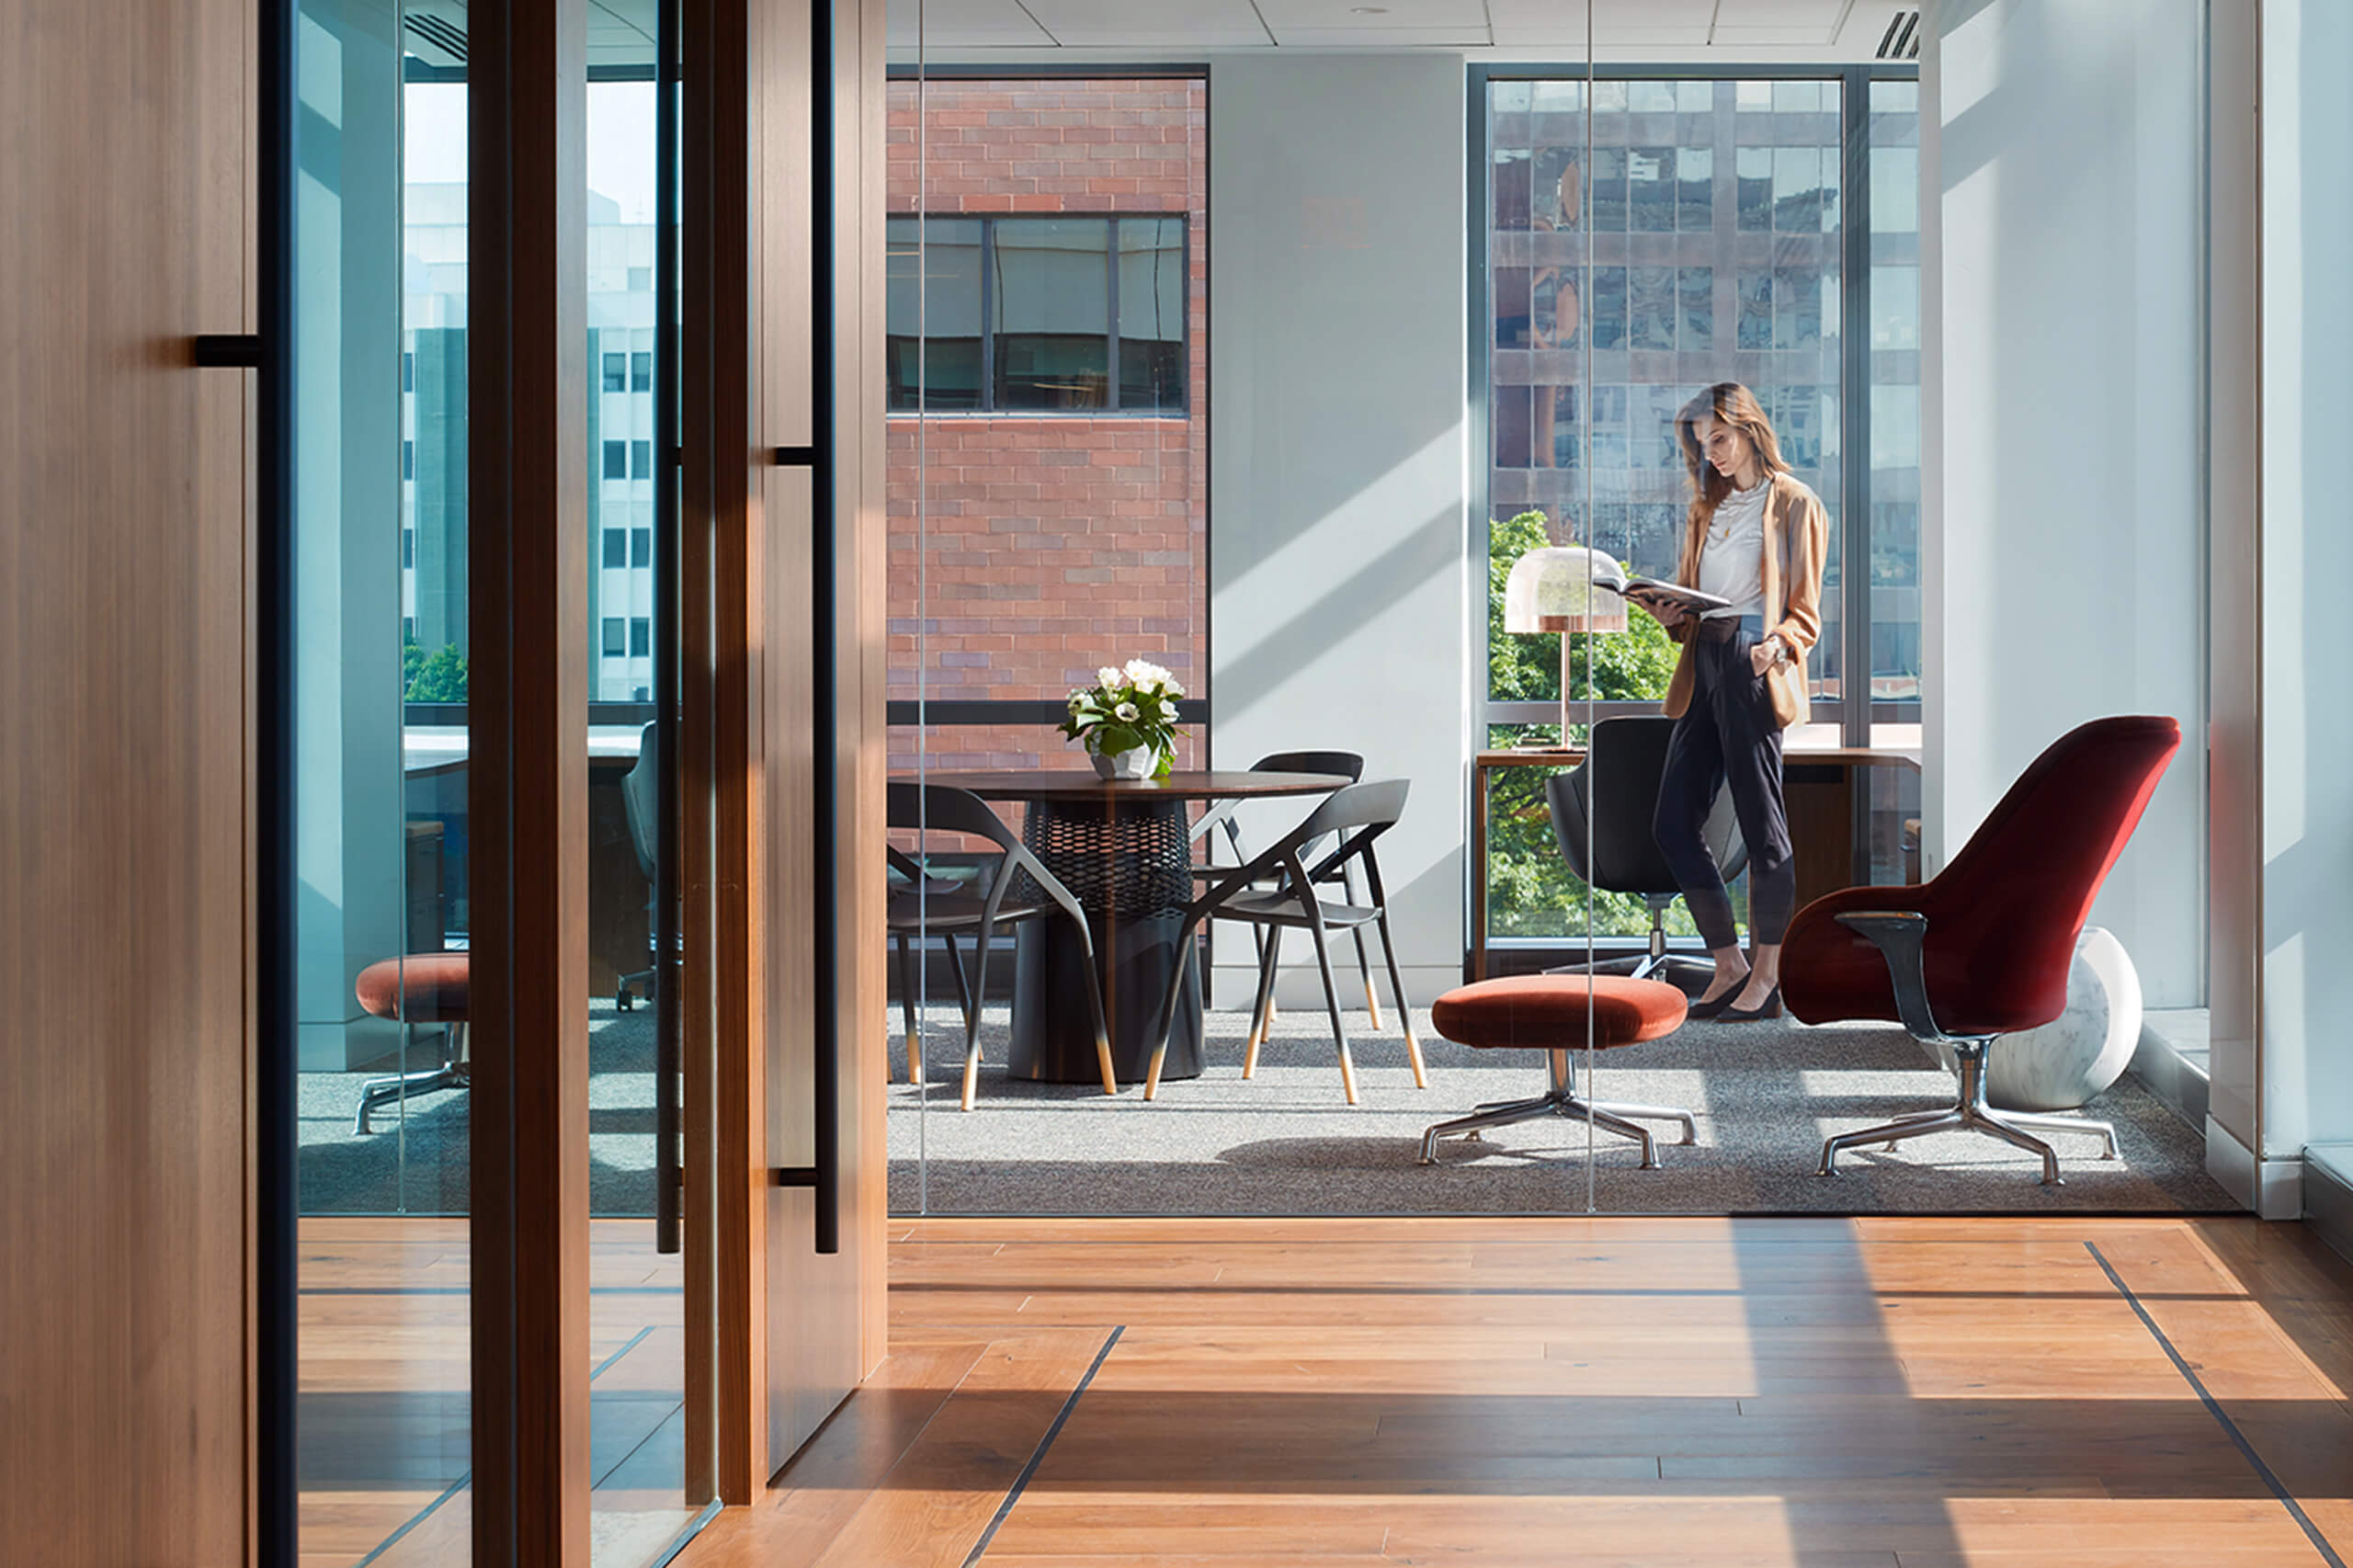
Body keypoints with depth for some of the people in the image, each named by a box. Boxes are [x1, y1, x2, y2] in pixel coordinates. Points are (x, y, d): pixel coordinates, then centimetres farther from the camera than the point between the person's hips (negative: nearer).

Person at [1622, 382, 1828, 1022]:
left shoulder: (1794, 505, 3)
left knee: (1761, 823, -5)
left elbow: (1806, 612, -2)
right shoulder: (1707, 508, 23)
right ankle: (1729, 966, 11)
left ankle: (1766, 977, 2)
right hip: (1703, 668, 7)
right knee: (1673, 824, 2)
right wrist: (1670, 613, 2)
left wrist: (1776, 645, -22)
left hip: (1753, 667, -7)